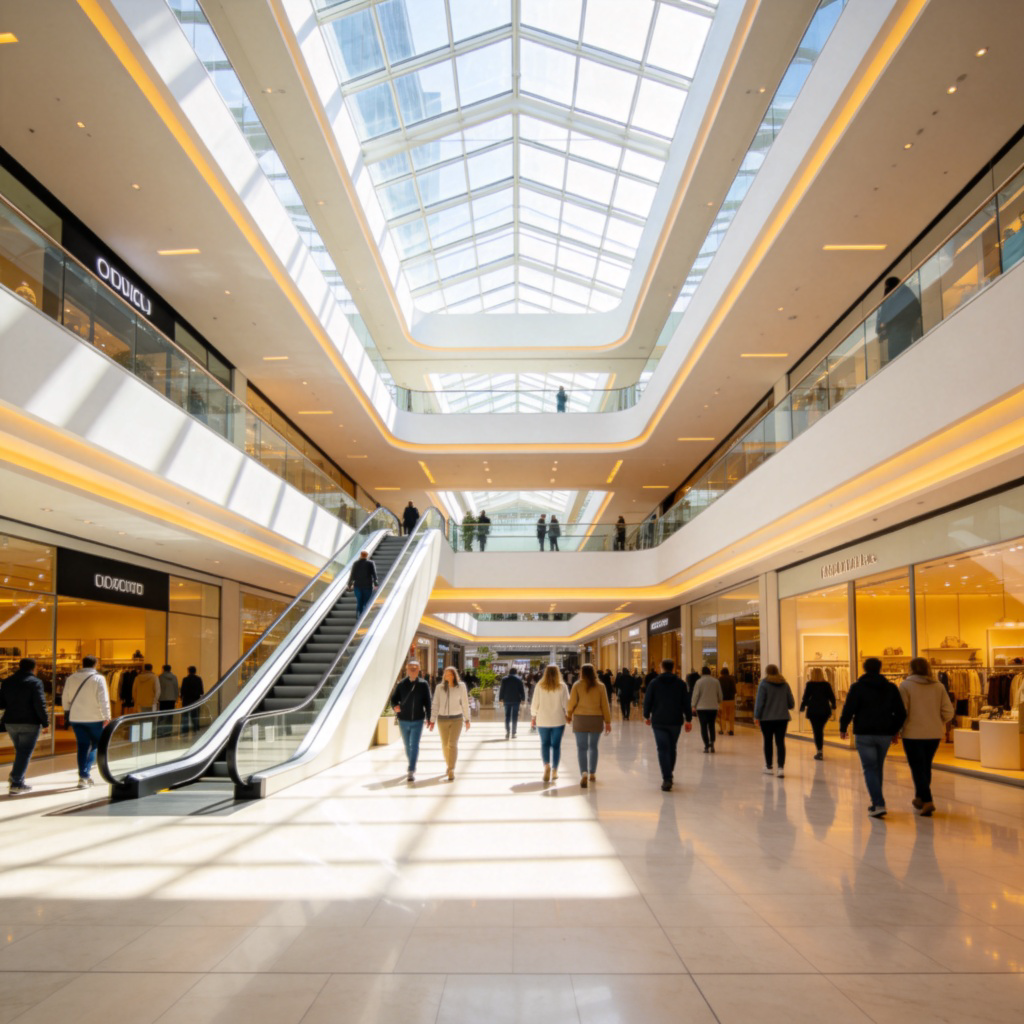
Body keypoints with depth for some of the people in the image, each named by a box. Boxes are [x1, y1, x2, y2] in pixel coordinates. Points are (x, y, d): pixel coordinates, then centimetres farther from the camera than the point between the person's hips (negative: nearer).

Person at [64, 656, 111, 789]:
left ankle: (83, 775, 5)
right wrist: (107, 717, -13)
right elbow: (103, 699, -14)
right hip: (94, 718, -4)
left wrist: (67, 712, 25)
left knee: (82, 745, 9)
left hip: (76, 718, 4)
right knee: (96, 744, 11)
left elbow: (65, 698, 11)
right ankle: (85, 774, -5)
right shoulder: (98, 678, -8)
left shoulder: (72, 678, 4)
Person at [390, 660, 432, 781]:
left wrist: (429, 718, -2)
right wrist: (394, 706, -21)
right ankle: (412, 767, 34)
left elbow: (427, 702, 1)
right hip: (403, 721, 2)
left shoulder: (423, 685, -2)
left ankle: (411, 772, -12)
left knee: (414, 746, -11)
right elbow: (393, 699, 1)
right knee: (408, 746, 14)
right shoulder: (401, 684, 0)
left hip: (418, 721, -2)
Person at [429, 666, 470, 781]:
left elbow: (465, 703, 2)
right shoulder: (439, 687, -1)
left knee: (453, 744, -13)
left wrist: (467, 719, 6)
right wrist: (432, 720, -2)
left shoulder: (461, 686, -5)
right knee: (445, 745, 11)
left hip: (456, 719, -2)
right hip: (442, 719, 2)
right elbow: (435, 704, 2)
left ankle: (451, 770, -13)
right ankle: (448, 765, 33)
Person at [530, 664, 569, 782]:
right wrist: (568, 715, 13)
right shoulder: (562, 687, -5)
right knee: (556, 745, 8)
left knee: (545, 744, 10)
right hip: (558, 720, 0)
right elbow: (566, 704, -2)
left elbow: (535, 703, -1)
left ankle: (546, 765, -14)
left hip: (543, 720, 0)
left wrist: (533, 717, 10)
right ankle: (554, 771, 9)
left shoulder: (540, 686, -3)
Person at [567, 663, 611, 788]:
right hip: (596, 719, 2)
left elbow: (572, 703, -4)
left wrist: (568, 715, 13)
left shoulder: (577, 685, -4)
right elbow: (604, 705, 1)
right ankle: (592, 774, 22)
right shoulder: (600, 687, 1)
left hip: (580, 719, -2)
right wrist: (607, 721, 7)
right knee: (593, 747, 16)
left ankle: (584, 773, -18)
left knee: (581, 747, -1)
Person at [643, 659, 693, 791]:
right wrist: (688, 720, 7)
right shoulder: (680, 683, 2)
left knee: (663, 749, -4)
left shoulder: (654, 683, 0)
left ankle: (667, 779, -14)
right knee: (672, 748, 17)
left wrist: (646, 716, 14)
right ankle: (669, 775, 27)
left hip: (658, 722, -2)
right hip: (675, 722, 2)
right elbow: (686, 703, 1)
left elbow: (647, 701, 2)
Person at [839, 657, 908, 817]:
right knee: (878, 768, 17)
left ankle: (878, 804, -15)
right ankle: (876, 802, 23)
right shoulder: (891, 688, 6)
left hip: (864, 734, -4)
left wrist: (843, 728, 4)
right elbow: (901, 713, 7)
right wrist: (895, 730, 19)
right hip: (885, 734, 4)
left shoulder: (857, 687, -5)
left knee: (870, 769, -2)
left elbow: (848, 710, -10)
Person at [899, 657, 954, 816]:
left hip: (913, 733, -5)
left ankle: (927, 801, -12)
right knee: (926, 767, 19)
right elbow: (948, 712, 0)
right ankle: (920, 797, 31)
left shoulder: (906, 685, -9)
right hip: (934, 734, 5)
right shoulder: (938, 686, 2)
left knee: (917, 768, 0)